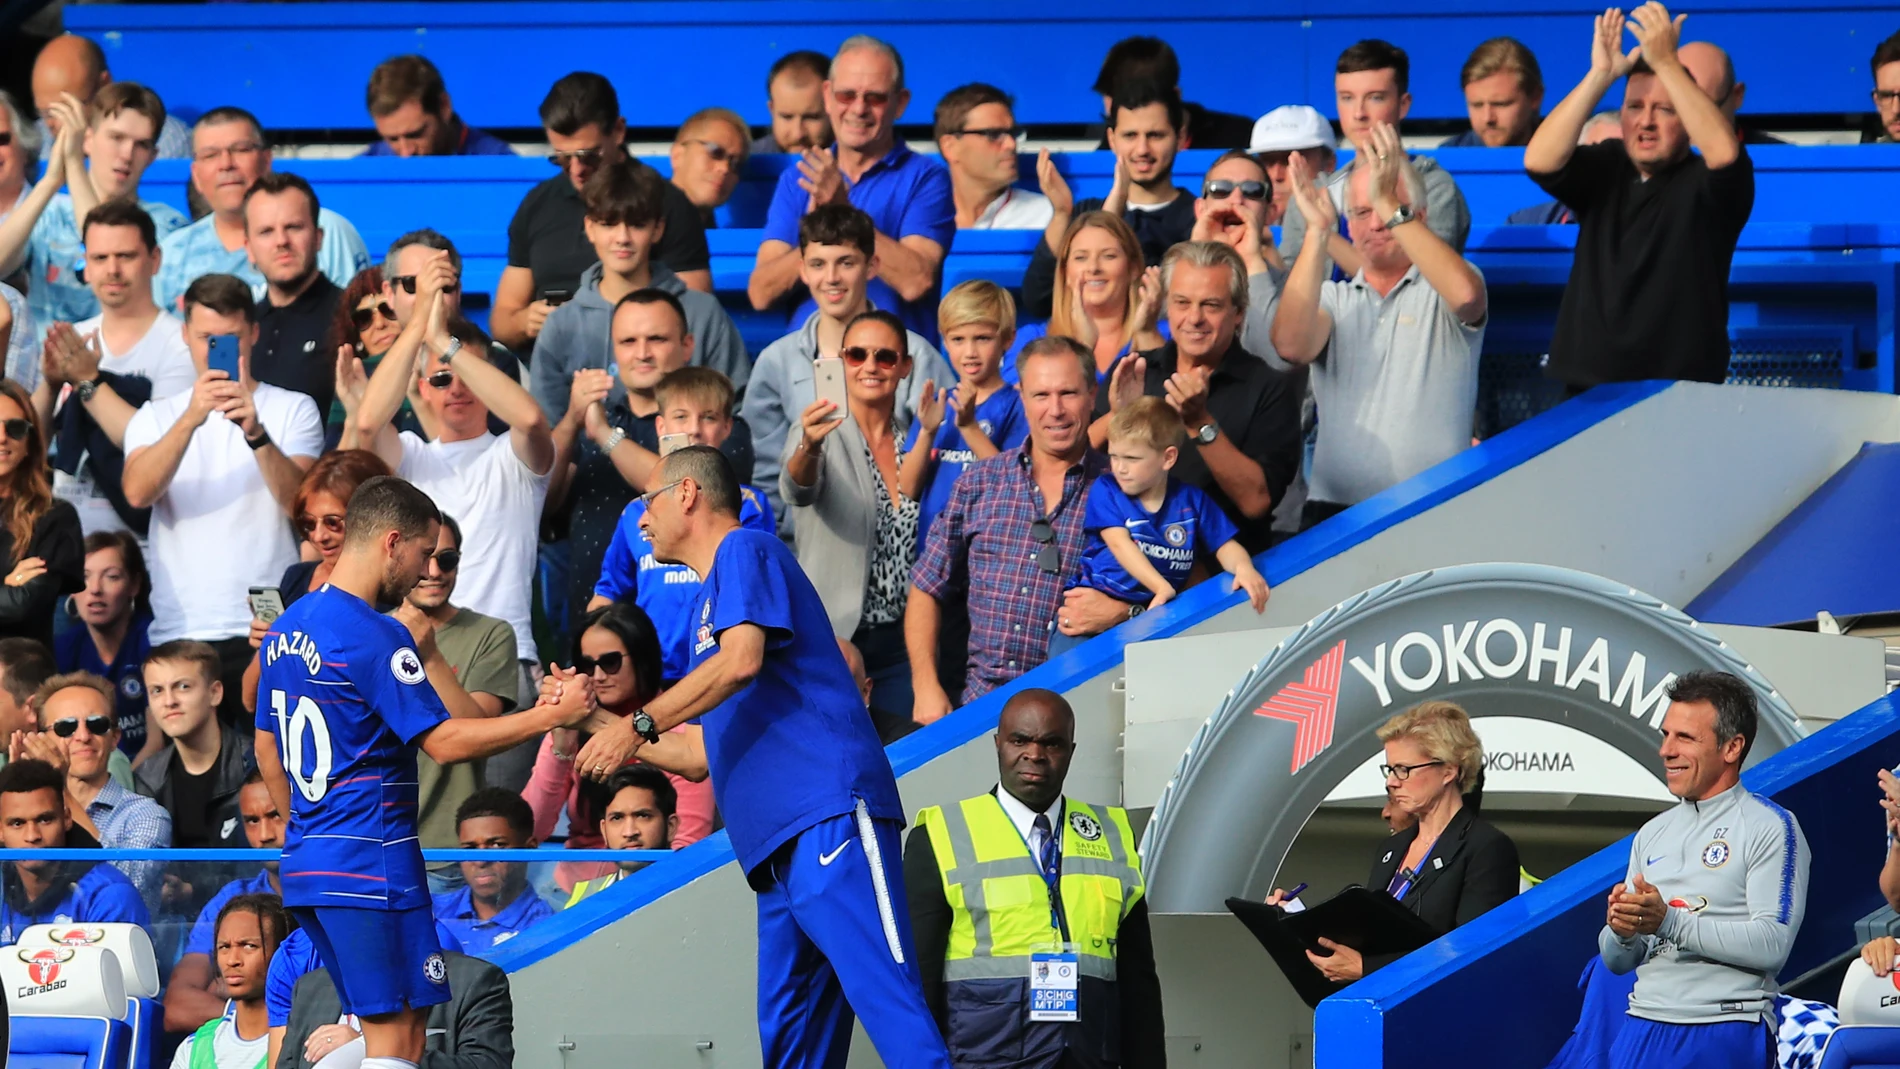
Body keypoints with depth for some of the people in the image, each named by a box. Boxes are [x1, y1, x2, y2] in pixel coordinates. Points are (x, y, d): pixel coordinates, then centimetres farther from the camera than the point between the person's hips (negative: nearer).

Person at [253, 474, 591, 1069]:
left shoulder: (288, 627, 14)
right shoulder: (376, 637, -15)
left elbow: (268, 753, 22)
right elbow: (446, 741, -17)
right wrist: (551, 715, -12)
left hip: (306, 862, 9)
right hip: (371, 866, -9)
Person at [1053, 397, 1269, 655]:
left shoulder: (1191, 500, 7)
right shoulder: (1105, 491, 2)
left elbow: (1225, 546, 8)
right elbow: (1120, 544, -11)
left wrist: (1243, 566, -18)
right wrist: (1161, 586, -27)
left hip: (1153, 615, 2)